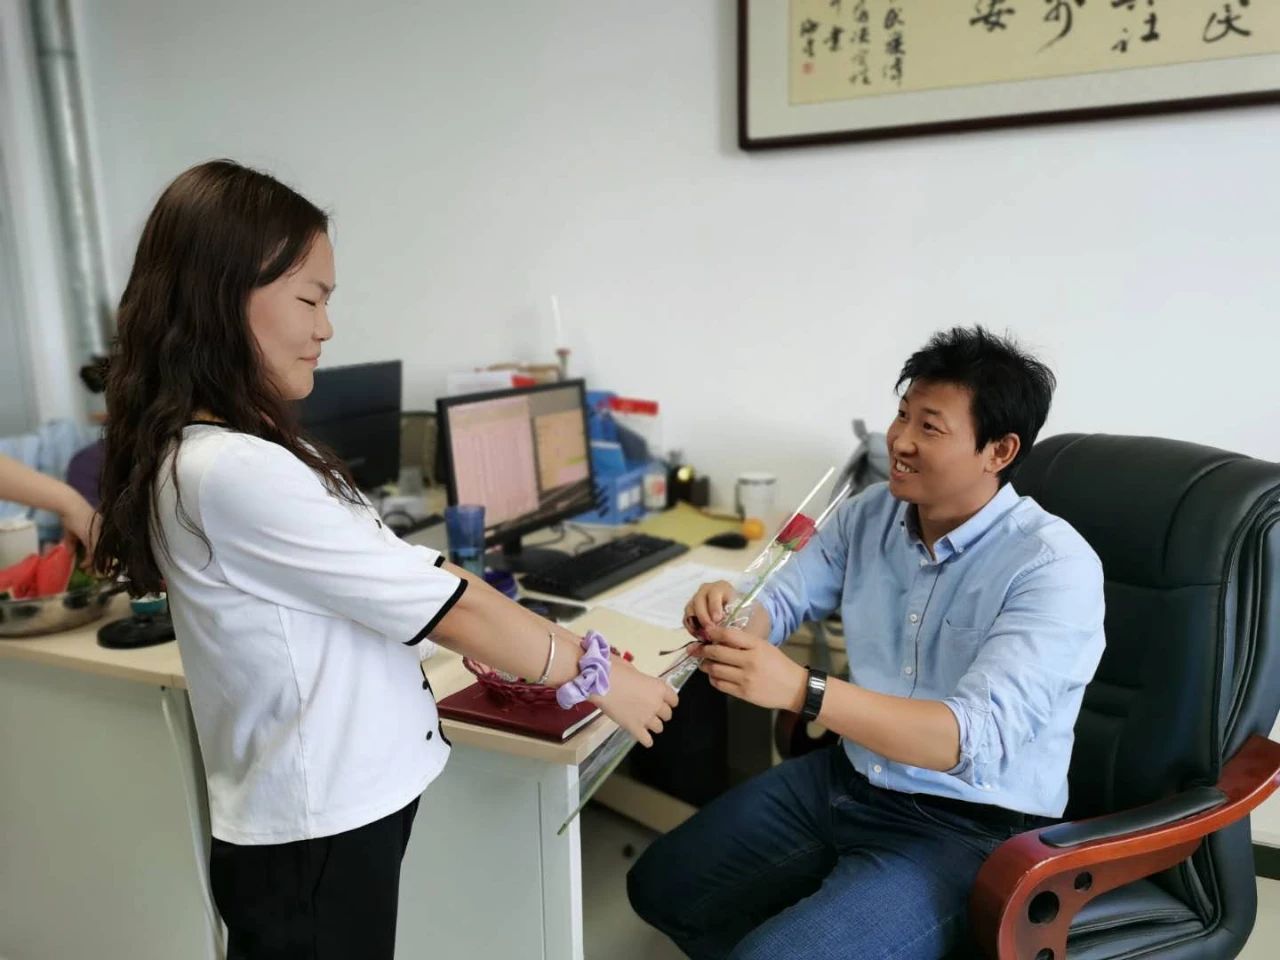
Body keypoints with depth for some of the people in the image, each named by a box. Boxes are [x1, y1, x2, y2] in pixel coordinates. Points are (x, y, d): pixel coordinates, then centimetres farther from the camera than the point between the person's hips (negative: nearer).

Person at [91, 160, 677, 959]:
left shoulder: (241, 451, 5)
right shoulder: (232, 472, -26)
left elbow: (403, 575, 6)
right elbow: (449, 607, -22)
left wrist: (555, 648, 4)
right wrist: (597, 676, -10)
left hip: (333, 811, 9)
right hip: (317, 835, -9)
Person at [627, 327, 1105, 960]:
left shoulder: (1055, 567, -21)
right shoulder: (871, 512, 0)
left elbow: (975, 738, -31)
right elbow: (782, 601, 7)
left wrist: (800, 690, -42)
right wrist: (730, 615, -19)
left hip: (967, 831, -6)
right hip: (845, 780, 7)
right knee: (659, 886, 8)